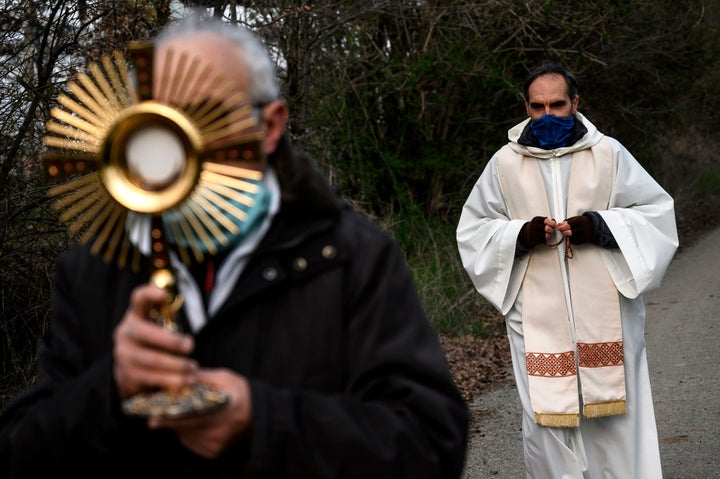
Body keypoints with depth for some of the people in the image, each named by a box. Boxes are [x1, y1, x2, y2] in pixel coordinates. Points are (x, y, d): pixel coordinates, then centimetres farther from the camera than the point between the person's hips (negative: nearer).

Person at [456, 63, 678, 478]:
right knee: (547, 416, -1)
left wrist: (600, 226, -12)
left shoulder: (609, 154, 3)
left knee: (613, 414, 2)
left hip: (605, 314, 0)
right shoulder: (505, 164, 4)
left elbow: (657, 211, 5)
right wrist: (520, 234, -11)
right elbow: (473, 229, 10)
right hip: (538, 316, 0)